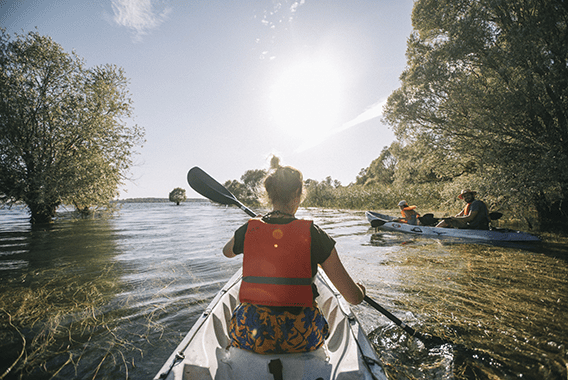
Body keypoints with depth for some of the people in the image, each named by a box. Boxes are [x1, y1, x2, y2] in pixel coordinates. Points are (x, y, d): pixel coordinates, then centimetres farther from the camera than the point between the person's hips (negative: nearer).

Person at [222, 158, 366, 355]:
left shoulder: (248, 230, -10)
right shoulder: (313, 234, -16)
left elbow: (227, 251, 17)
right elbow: (353, 297, -11)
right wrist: (360, 290, 13)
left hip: (251, 338, 1)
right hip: (300, 340, 0)